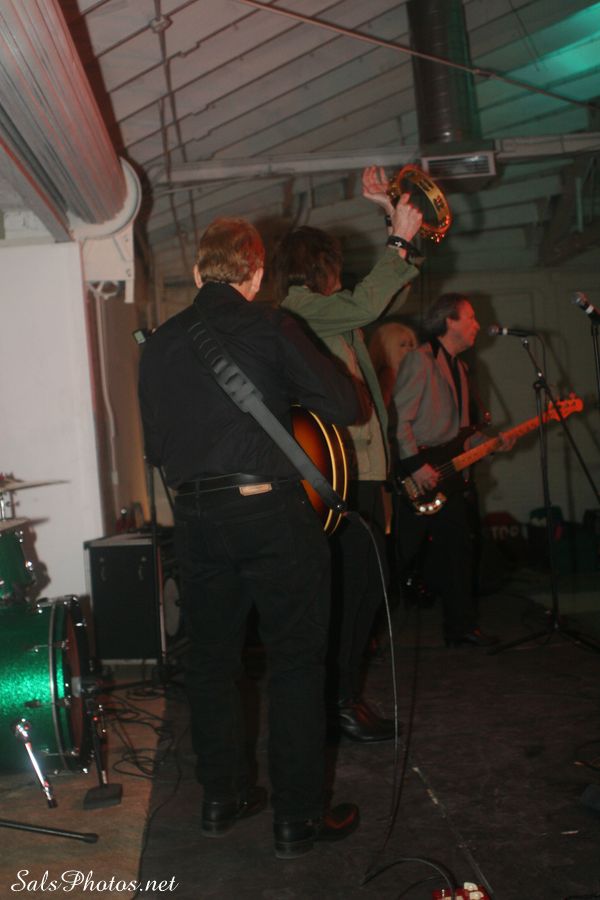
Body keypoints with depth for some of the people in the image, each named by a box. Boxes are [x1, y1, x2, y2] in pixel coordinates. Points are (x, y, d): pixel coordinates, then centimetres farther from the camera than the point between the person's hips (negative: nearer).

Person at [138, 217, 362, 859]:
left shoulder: (160, 343, 8)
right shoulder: (269, 327, -6)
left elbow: (154, 445, 14)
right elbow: (343, 406, -5)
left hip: (195, 517, 5)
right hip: (271, 510, -5)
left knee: (210, 661, 16)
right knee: (296, 662, 5)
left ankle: (222, 799, 27)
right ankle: (297, 819, 11)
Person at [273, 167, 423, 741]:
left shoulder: (329, 310, 21)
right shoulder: (297, 303, -6)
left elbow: (387, 290, 28)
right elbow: (366, 306, -21)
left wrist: (394, 218, 21)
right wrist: (399, 239, -12)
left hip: (364, 463, 10)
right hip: (338, 466, -10)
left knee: (363, 583, 13)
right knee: (352, 584, -7)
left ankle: (344, 693, 22)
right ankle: (340, 701, 1)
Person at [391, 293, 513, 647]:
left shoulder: (459, 366, 18)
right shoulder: (421, 359, -11)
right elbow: (399, 419, -18)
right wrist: (415, 465, -22)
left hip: (448, 477, 9)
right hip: (416, 482, -9)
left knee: (459, 554, 13)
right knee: (402, 558, -4)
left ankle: (462, 626, 25)